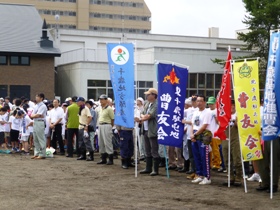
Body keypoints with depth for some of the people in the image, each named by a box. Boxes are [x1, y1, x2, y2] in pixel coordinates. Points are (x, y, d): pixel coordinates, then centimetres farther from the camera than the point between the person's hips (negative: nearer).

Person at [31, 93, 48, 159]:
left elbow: (37, 115, -18)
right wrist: (36, 115, -9)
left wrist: (34, 115, 0)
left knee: (41, 139, -6)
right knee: (35, 139, 12)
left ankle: (42, 154, -4)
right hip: (35, 122, 9)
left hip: (40, 122, -9)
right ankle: (36, 153, 19)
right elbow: (32, 115, 10)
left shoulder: (43, 106, -10)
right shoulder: (36, 106, 17)